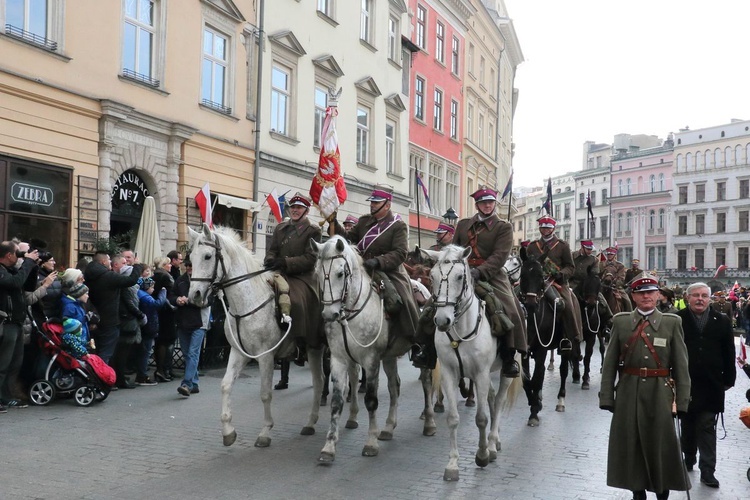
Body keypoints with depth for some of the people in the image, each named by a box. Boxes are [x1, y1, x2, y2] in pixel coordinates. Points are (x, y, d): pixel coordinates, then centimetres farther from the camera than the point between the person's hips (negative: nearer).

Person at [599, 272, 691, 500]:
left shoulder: (672, 322, 2)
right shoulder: (620, 321, 3)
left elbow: (681, 364, -1)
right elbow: (610, 362, 1)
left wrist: (682, 400, -6)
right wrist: (607, 396, -4)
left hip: (660, 393, -1)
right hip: (629, 393, 1)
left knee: (661, 444, 6)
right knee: (631, 445, 8)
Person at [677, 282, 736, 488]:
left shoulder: (722, 322, 3)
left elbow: (729, 354, 6)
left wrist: (728, 379, 5)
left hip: (710, 386, 0)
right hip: (684, 384, 0)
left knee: (707, 428, 3)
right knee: (687, 426, 14)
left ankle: (707, 471, 8)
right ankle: (688, 459, 31)